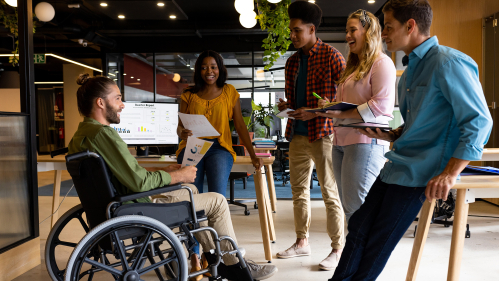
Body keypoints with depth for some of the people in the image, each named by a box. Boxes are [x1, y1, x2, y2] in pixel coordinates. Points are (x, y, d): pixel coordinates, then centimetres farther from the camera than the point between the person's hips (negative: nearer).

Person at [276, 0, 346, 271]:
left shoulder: (331, 55, -5)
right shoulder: (292, 61, 16)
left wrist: (315, 113, -17)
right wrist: (286, 106, 1)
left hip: (322, 133, -7)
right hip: (297, 134, 7)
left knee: (330, 193, -1)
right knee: (299, 191, 13)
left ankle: (338, 249, 10)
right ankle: (302, 242, 26)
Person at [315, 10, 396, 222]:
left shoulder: (381, 63, -3)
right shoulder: (353, 66, 23)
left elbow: (382, 105, -15)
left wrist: (341, 113, -19)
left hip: (366, 142, -9)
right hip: (342, 141, 9)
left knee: (356, 208, -8)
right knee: (348, 207, 11)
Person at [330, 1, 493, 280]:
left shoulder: (448, 62, -13)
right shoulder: (412, 68, 16)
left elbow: (479, 120, -17)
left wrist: (449, 174, -24)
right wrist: (389, 135, 5)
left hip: (419, 172, -8)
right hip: (397, 164, 9)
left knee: (378, 244, -2)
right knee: (359, 228, 7)